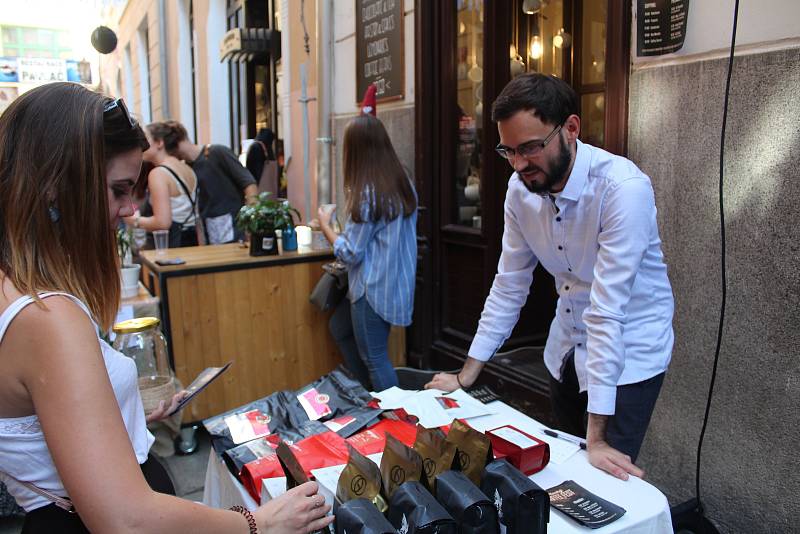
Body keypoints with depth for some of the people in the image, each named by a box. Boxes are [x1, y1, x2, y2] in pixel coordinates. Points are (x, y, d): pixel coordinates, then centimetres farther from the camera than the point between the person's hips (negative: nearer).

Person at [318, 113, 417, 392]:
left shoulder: (366, 194, -21)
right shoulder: (403, 184, 3)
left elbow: (350, 253, -15)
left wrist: (325, 225, -1)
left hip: (374, 289, -9)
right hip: (396, 283, 9)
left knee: (375, 359, 5)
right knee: (340, 328, 25)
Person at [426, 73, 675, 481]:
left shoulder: (623, 187, -28)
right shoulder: (521, 188, -9)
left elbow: (608, 307, -31)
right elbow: (509, 285, -3)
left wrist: (597, 435, -29)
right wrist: (466, 375, -1)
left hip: (628, 352, -5)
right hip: (568, 348, 6)